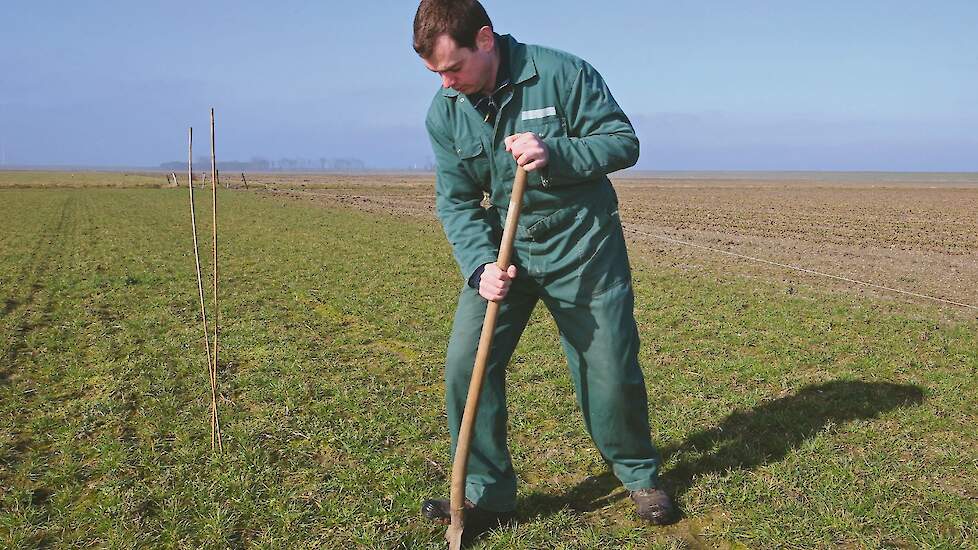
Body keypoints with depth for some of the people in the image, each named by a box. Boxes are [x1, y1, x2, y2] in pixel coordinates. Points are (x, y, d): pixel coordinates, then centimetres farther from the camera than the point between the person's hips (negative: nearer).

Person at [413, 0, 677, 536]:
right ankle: (486, 493, 11)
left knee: (611, 371, 3)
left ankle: (639, 474, 31)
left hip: (582, 247, -3)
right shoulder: (444, 113, -3)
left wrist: (554, 154, -28)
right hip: (502, 250, 4)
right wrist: (480, 266, -18)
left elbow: (623, 141, -10)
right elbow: (456, 202, -1)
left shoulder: (562, 74, -15)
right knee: (465, 363, -6)